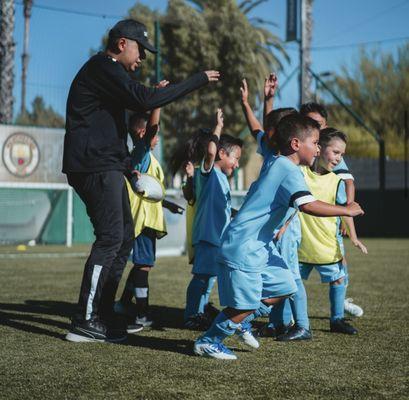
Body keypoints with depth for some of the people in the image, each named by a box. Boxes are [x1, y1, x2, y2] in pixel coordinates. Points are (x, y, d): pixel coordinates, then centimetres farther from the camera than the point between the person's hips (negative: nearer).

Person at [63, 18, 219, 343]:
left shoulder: (107, 71, 23)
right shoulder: (102, 68, -11)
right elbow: (145, 100, -22)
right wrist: (198, 80, -18)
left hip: (108, 166, 11)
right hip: (95, 166, -11)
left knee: (125, 236, 13)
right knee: (111, 238, -13)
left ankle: (103, 313, 17)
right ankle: (85, 322, -11)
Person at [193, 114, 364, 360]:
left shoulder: (273, 162, 10)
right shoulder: (289, 170, -18)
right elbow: (308, 205, -31)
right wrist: (346, 211, -21)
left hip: (260, 245, 10)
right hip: (245, 247, -10)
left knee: (284, 288, 12)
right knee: (245, 304, -2)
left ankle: (238, 320, 24)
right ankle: (208, 341, 14)